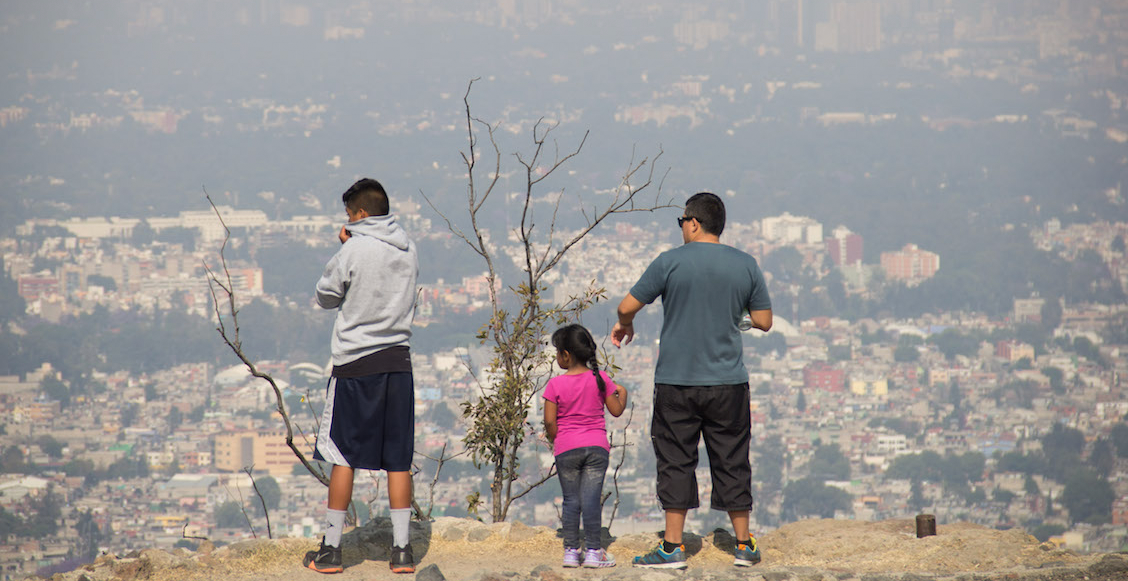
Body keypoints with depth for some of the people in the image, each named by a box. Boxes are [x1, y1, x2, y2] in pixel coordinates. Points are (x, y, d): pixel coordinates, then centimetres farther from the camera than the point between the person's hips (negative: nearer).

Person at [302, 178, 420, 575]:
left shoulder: (354, 251, -11)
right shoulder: (407, 250, 6)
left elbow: (326, 296, 1)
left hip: (355, 364, -5)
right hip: (398, 361, 5)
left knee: (343, 457, 2)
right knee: (398, 459, 6)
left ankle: (331, 549, 5)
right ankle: (401, 549, 5)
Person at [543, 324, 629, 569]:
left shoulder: (555, 385, -6)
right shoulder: (600, 379, -1)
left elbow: (549, 422, -7)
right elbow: (616, 410, 5)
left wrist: (555, 441, 11)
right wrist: (622, 394, 24)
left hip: (567, 448, -1)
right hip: (597, 446, 1)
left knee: (571, 500, 6)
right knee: (591, 499, 0)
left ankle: (571, 551, 6)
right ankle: (593, 551, -3)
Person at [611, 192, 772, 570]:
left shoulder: (670, 262, -7)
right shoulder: (746, 265, 1)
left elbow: (628, 306, -4)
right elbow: (763, 322, 5)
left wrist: (624, 325, 18)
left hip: (676, 382, -2)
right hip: (728, 382, 2)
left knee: (675, 461, 3)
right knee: (732, 463, 10)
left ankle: (673, 547, 3)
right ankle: (744, 545, 13)